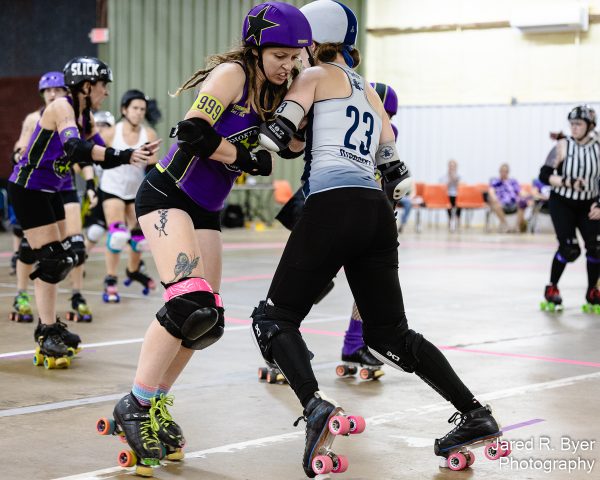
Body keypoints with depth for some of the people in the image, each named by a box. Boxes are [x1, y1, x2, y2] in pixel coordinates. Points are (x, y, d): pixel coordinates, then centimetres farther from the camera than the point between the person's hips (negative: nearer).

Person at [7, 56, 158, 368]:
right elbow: (74, 146, -38)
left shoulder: (84, 117, 7)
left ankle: (49, 327, 25)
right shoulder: (61, 107, -20)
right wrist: (122, 156, -47)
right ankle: (47, 337, -5)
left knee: (63, 259, 12)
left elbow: (100, 155, 5)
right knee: (52, 260, -11)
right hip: (28, 189, -9)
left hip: (49, 191, 9)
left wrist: (137, 154, -10)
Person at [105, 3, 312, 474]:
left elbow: (264, 159, 9)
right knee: (190, 304, -23)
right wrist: (242, 157, -14)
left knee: (207, 322, 4)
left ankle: (156, 404, 20)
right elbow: (192, 132, -23)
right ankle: (135, 405, -10)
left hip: (206, 212, 9)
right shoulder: (232, 73, -13)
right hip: (167, 196, -8)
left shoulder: (271, 95, 12)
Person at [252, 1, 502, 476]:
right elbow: (396, 173, 24)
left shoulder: (316, 76, 9)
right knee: (390, 334, 16)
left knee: (275, 316, 2)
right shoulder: (370, 93, 27)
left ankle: (316, 406, -22)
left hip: (333, 207, -7)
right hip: (378, 216, 7)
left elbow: (278, 133, -6)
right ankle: (476, 415, 11)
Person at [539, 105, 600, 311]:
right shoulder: (563, 146, -11)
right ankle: (551, 289, 10)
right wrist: (567, 182, -25)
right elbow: (544, 175, -12)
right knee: (569, 249, -13)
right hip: (562, 203, -3)